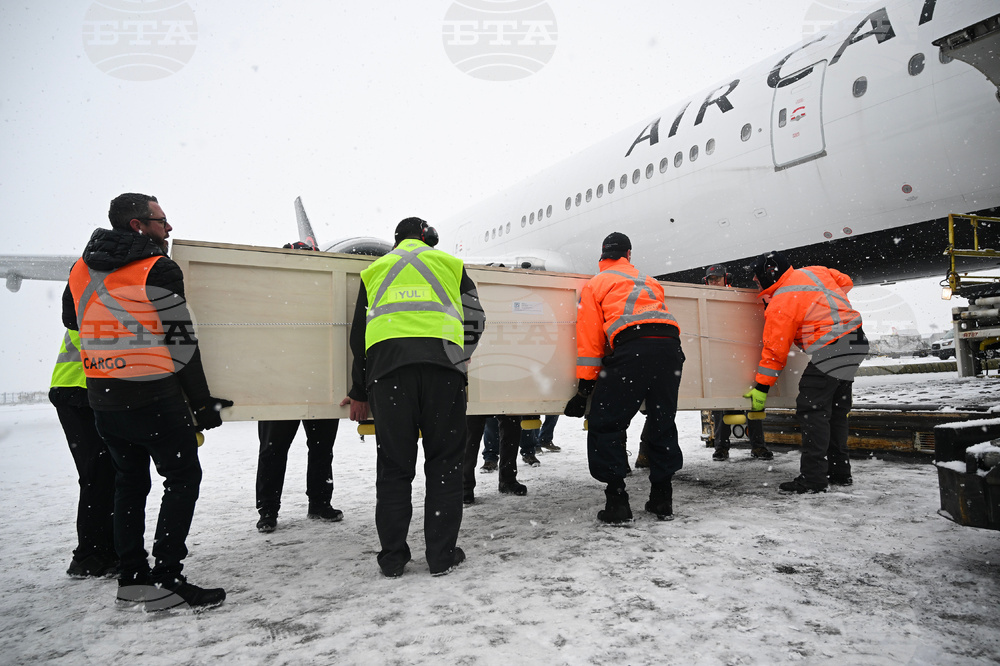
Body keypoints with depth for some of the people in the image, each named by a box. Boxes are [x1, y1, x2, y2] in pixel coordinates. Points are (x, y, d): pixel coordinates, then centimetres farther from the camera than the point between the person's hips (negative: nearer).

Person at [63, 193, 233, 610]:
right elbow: (180, 341, -13)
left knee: (129, 480, 17)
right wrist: (202, 402, -8)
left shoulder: (82, 268, 9)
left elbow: (71, 320, 25)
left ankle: (131, 575, 22)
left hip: (102, 399, 7)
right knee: (183, 478, 1)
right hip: (154, 399, -7)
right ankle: (165, 579, -2)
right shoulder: (159, 270, -12)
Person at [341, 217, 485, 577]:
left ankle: (392, 557, 14)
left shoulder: (374, 270, 26)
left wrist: (359, 393, 28)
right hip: (441, 364, -1)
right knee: (444, 462, 7)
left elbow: (359, 335, 22)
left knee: (393, 465, 8)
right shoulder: (449, 263, 23)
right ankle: (442, 554, 10)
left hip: (386, 366, 2)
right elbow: (475, 317, 18)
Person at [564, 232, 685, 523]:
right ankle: (662, 498, 22)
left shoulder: (595, 284, 18)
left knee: (606, 425, 4)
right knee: (663, 423, 17)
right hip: (670, 346, 5)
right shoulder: (650, 281, 32)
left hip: (632, 348, -5)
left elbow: (590, 336, 10)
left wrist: (585, 387, 10)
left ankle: (617, 501, 1)